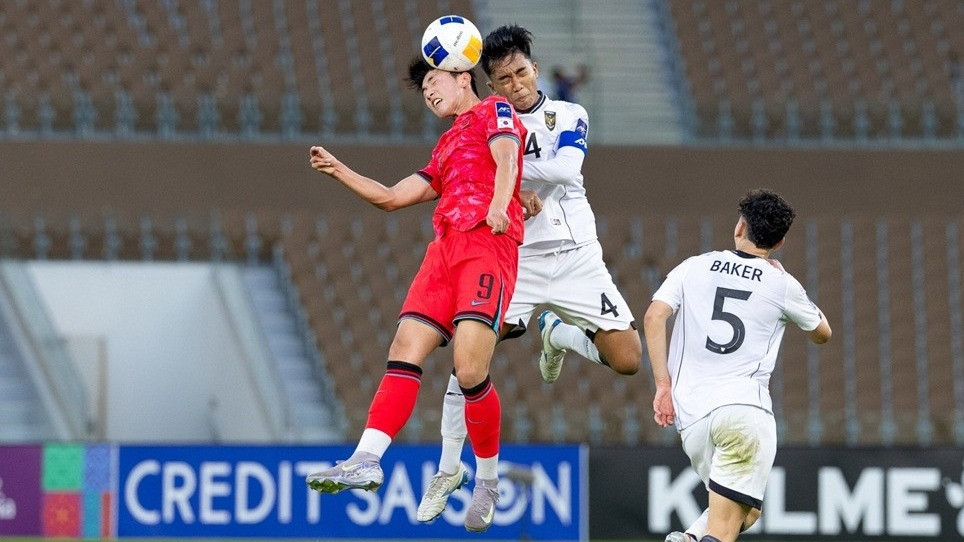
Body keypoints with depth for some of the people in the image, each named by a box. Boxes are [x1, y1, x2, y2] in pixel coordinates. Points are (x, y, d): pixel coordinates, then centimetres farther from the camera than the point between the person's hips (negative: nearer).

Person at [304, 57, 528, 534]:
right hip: (445, 246, 8)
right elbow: (392, 197, 36)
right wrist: (339, 171, 29)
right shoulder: (447, 147, 33)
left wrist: (500, 203, -28)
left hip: (489, 241, -8)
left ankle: (487, 480, -4)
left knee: (470, 369, -18)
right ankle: (367, 460, -19)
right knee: (405, 351, -9)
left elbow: (506, 158, -8)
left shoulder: (494, 111, 12)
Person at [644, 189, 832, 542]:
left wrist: (664, 386, 1)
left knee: (746, 511, 21)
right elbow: (822, 333, 25)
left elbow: (654, 318, -1)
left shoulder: (694, 267, 12)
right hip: (746, 406, -4)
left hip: (691, 414, 4)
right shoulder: (782, 285, 8)